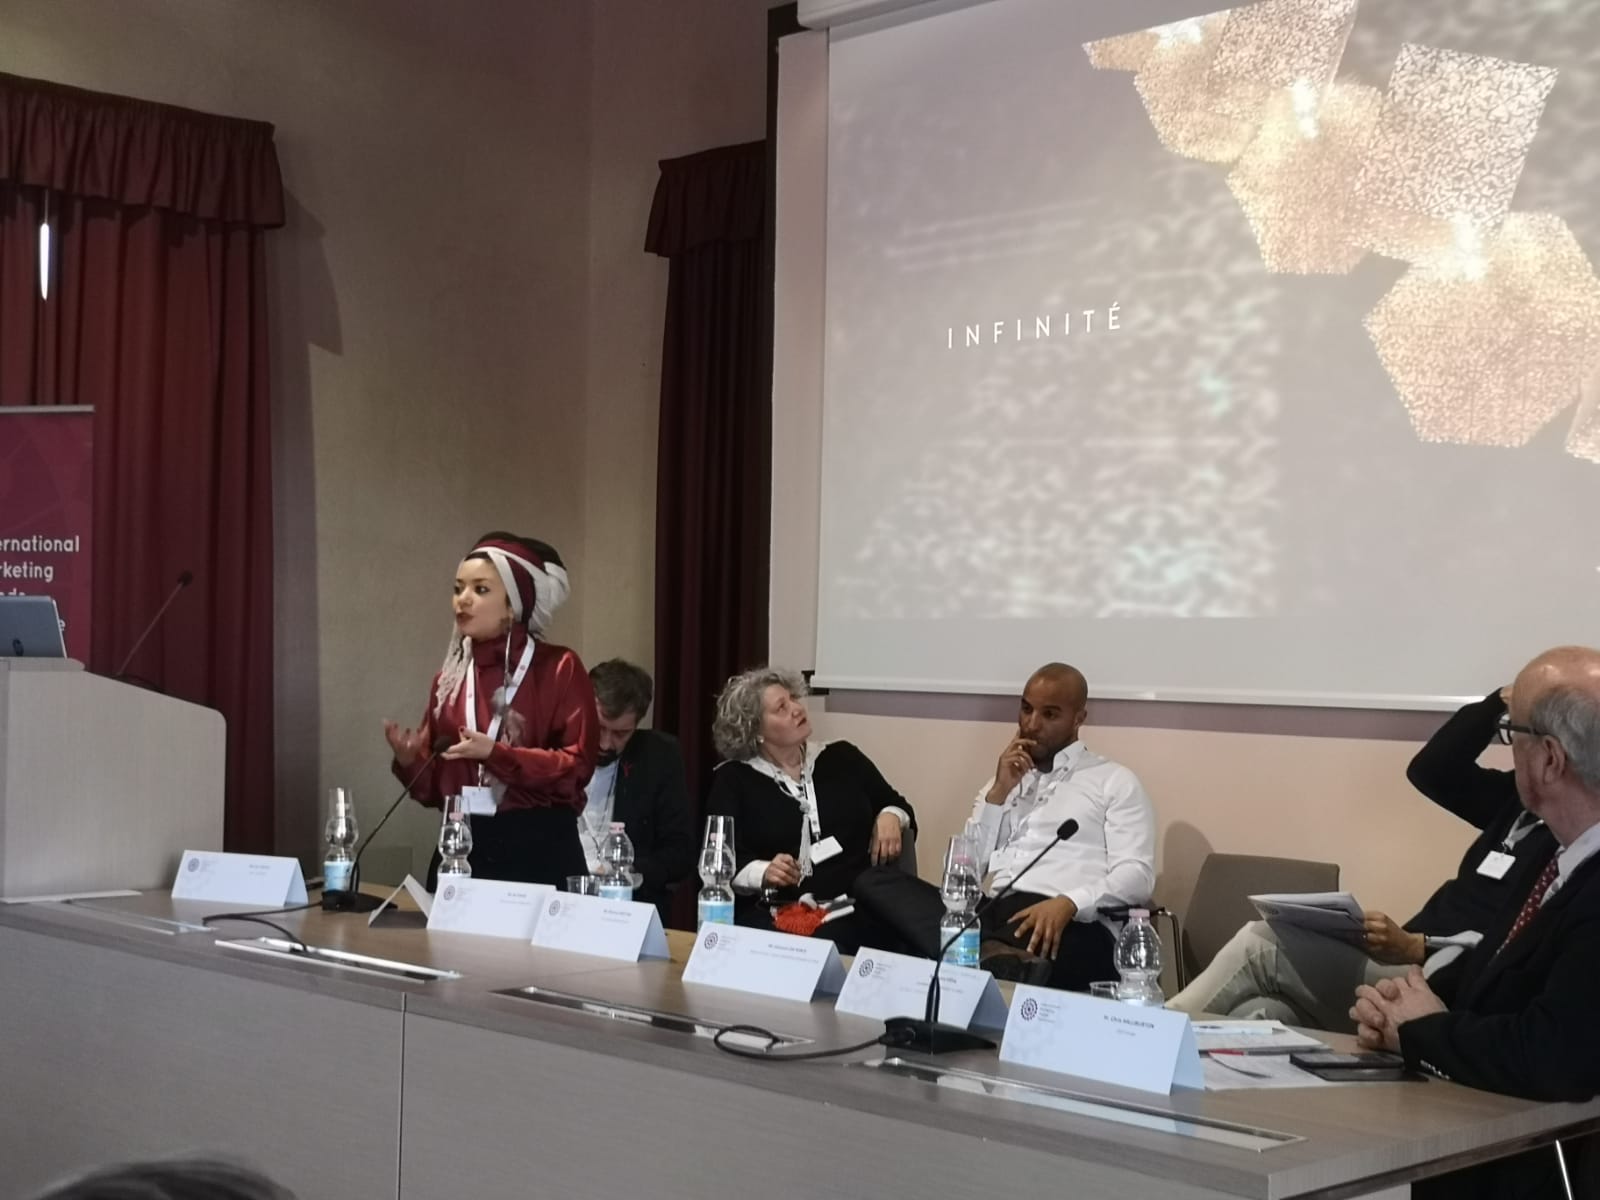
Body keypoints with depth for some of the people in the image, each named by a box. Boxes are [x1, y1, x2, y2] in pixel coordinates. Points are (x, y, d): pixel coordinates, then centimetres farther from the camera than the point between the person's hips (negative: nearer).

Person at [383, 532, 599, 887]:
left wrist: (495, 754, -19)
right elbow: (436, 784, 14)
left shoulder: (559, 669, -3)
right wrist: (410, 760, -7)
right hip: (462, 846, 4)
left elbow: (577, 766, -11)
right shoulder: (450, 676, 11)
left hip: (539, 849, -4)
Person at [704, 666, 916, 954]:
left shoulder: (842, 758, 18)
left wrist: (891, 818, 2)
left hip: (859, 908, 2)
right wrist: (763, 873, -20)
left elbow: (896, 806, 25)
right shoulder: (733, 780, 9)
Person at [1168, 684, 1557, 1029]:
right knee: (1257, 1018, -16)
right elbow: (1429, 769, 15)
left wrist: (1415, 948, -25)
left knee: (1263, 943, -16)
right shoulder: (1519, 801, 19)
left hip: (1437, 988, -8)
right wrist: (1499, 701, 9)